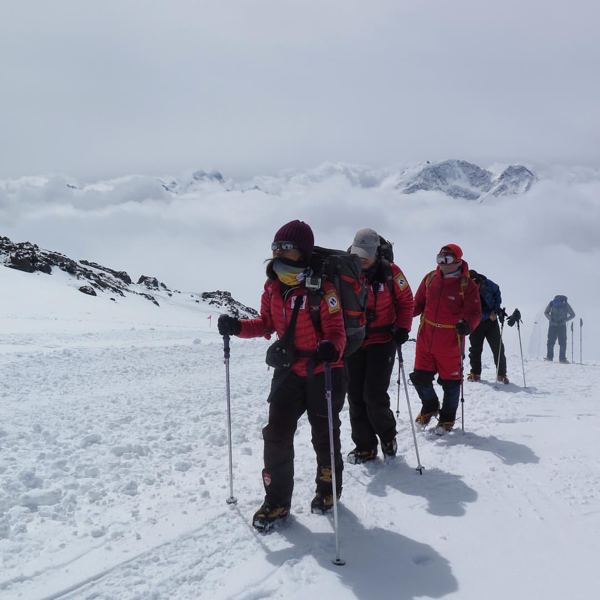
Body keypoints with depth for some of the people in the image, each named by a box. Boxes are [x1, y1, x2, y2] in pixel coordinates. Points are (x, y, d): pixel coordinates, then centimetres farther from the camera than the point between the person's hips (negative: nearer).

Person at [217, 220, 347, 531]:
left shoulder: (321, 287, -18)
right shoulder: (272, 287, 0)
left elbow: (336, 331, -20)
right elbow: (266, 324, 11)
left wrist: (329, 349, -43)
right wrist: (237, 327, -6)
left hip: (322, 372, -5)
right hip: (288, 372, 5)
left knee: (324, 436, 12)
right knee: (276, 435, 1)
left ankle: (328, 490, 36)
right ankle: (277, 501, 14)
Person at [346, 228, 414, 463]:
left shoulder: (390, 271, -6)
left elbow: (406, 301, 2)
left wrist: (403, 328, -8)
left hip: (382, 341, -3)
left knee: (374, 395, -9)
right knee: (356, 397, 5)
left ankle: (387, 436, 18)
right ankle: (365, 446, 18)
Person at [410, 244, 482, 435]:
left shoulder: (466, 285, -9)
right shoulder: (430, 278, 3)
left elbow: (474, 312, -11)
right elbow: (419, 304, 12)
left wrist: (467, 325, -32)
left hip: (450, 344, -4)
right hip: (425, 341, 4)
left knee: (450, 383, 8)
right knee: (420, 377, 11)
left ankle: (447, 418, 29)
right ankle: (430, 406, 38)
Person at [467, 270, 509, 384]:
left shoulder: (487, 284, -15)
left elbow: (497, 292, 7)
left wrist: (497, 308, -3)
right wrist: (489, 315, -27)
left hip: (491, 320, 2)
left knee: (498, 347, -3)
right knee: (475, 348, 6)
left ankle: (501, 374, 2)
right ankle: (475, 373, 20)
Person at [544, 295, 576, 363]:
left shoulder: (566, 305, -14)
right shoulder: (551, 304, -11)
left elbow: (573, 315, -2)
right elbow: (546, 312, 7)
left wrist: (564, 320, -12)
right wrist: (550, 319, -8)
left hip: (562, 326, -1)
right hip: (552, 325, 1)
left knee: (563, 342, -6)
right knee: (551, 341, -5)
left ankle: (562, 358, -3)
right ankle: (549, 357, 3)